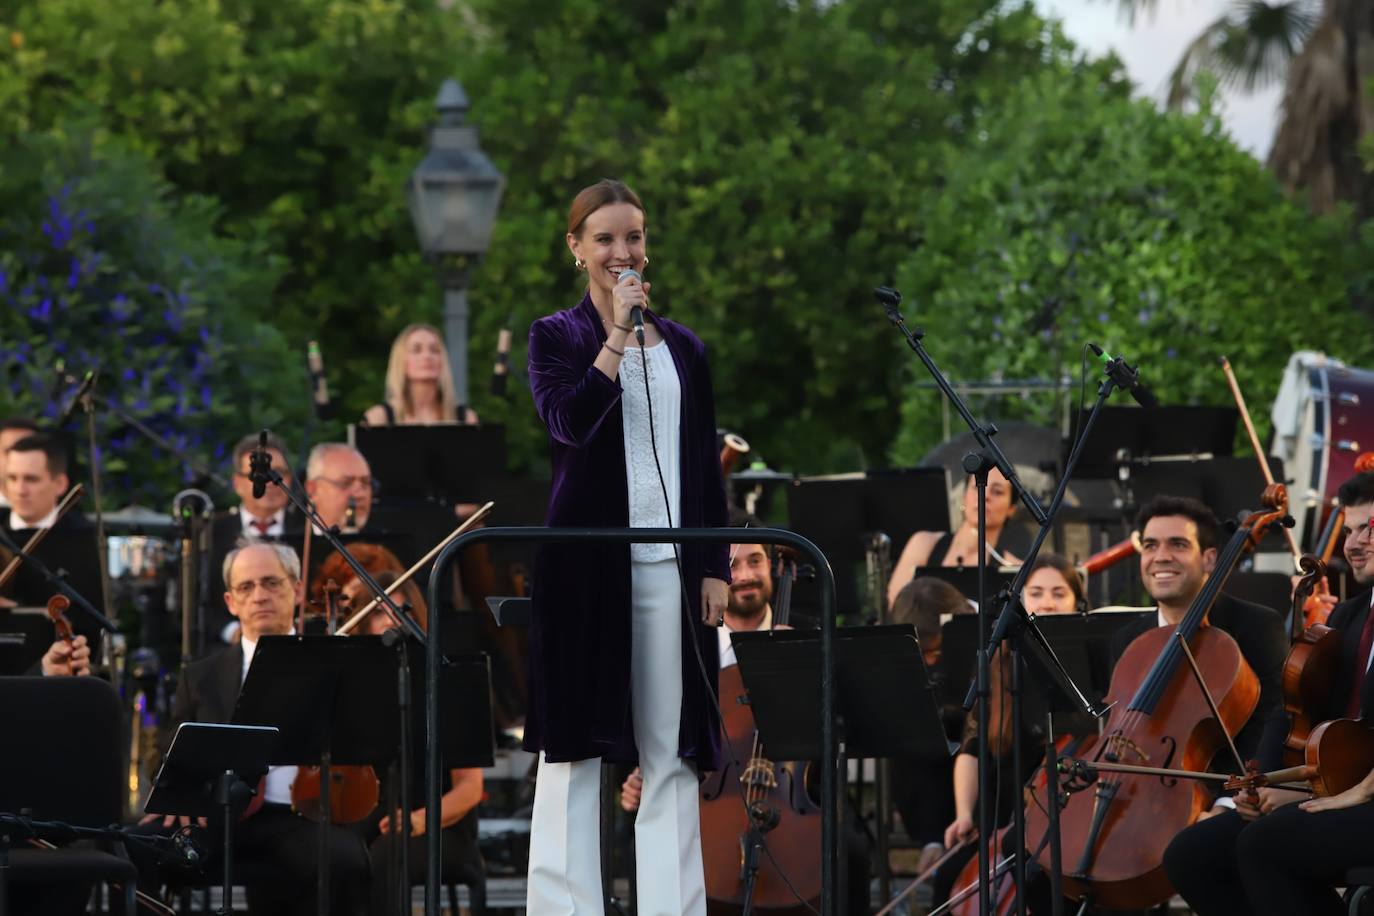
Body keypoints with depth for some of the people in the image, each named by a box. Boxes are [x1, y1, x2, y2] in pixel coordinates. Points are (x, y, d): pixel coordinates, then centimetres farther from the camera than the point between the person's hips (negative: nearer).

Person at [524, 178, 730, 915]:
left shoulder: (683, 348, 14)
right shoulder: (557, 337, 4)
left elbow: (706, 465, 14)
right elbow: (569, 423, -15)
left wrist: (717, 568, 6)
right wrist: (618, 336, -14)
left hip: (670, 564, 3)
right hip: (586, 561, -3)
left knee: (671, 750, 2)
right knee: (575, 744, -2)